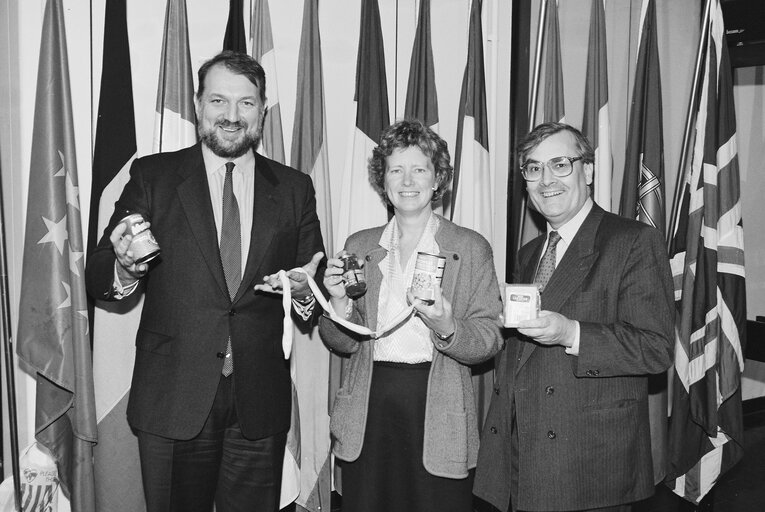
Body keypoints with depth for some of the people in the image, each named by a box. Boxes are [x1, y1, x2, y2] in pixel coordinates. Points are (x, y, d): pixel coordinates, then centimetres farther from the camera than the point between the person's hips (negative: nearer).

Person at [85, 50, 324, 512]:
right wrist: (125, 268, -25)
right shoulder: (153, 176, 0)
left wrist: (306, 289, -15)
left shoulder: (294, 188, 5)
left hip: (260, 402, 2)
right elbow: (98, 279, -3)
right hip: (172, 398, -1)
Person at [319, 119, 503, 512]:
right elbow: (342, 343, 9)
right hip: (368, 413, 2)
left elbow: (491, 339, -2)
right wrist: (339, 299, -10)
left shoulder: (471, 248, 2)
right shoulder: (359, 246, 9)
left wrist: (446, 329, -21)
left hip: (438, 416, -2)